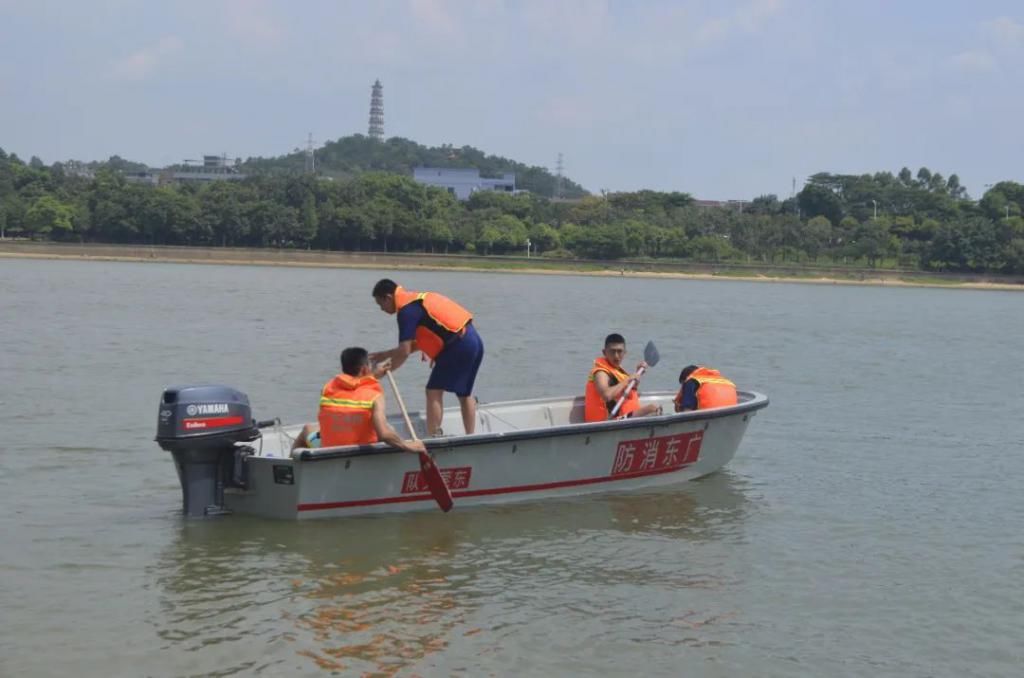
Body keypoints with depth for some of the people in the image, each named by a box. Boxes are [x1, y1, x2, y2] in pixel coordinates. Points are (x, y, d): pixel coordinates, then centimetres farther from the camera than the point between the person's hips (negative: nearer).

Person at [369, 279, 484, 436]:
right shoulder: (416, 299, 20)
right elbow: (416, 343, 24)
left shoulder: (407, 310, -10)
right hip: (474, 340, 10)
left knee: (434, 391, -5)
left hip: (458, 345, -10)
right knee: (465, 394, 18)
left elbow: (404, 352, -15)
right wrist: (387, 354, 25)